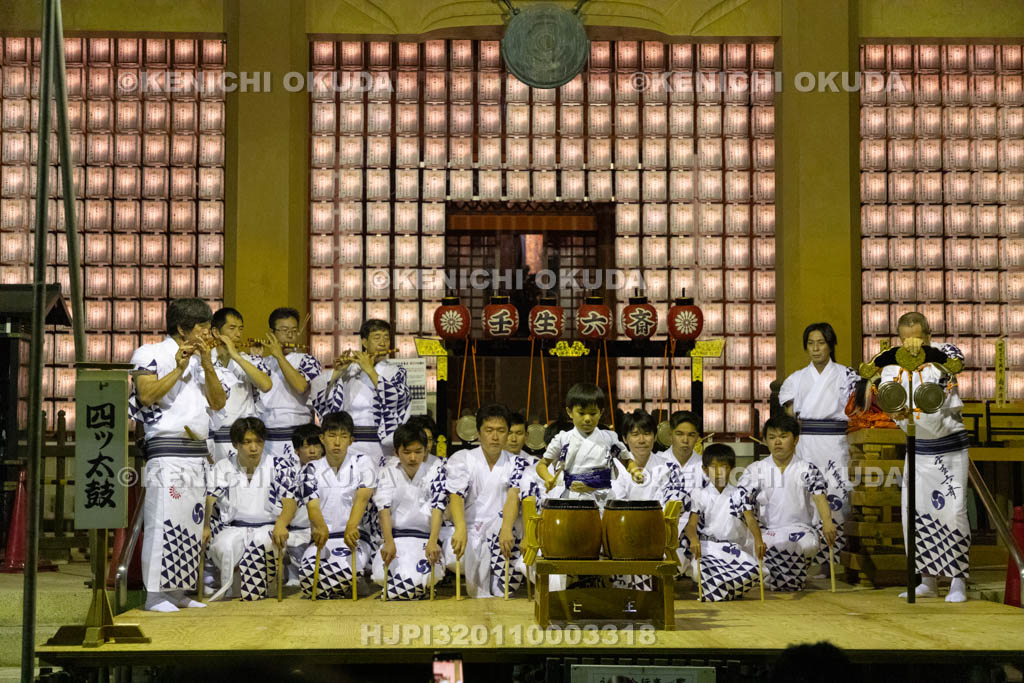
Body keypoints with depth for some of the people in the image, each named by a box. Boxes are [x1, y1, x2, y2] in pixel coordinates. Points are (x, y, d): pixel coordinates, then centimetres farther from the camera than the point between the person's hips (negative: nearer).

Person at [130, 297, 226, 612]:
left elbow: (218, 402, 10)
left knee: (190, 523, 7)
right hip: (166, 452, -7)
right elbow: (147, 395, -15)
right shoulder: (151, 354, 0)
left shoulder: (200, 359, 19)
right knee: (164, 521, -12)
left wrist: (207, 365, -1)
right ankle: (155, 594, -10)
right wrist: (179, 368, -15)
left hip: (197, 453, 7)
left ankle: (178, 592, 13)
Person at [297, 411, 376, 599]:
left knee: (344, 566, -37)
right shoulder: (312, 470, 11)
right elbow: (312, 505, -5)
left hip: (352, 539, -2)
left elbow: (362, 497, -14)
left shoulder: (363, 463, 5)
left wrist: (351, 527, -35)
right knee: (307, 574, -30)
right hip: (322, 540, 2)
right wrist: (321, 528, -31)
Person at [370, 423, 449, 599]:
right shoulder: (388, 472, 3)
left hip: (426, 537, -1)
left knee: (421, 577, -31)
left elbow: (437, 508, -11)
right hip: (396, 537, 1)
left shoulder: (436, 469, -2)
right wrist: (389, 543, -27)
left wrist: (433, 542, -28)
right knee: (382, 576, -27)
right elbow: (384, 509, -9)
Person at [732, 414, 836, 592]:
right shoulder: (756, 470, 4)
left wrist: (827, 521, -41)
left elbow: (818, 495, -18)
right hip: (766, 531, 0)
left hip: (799, 529, 0)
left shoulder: (807, 469, 3)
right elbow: (743, 505, -10)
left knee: (808, 544, -34)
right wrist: (757, 537, -27)